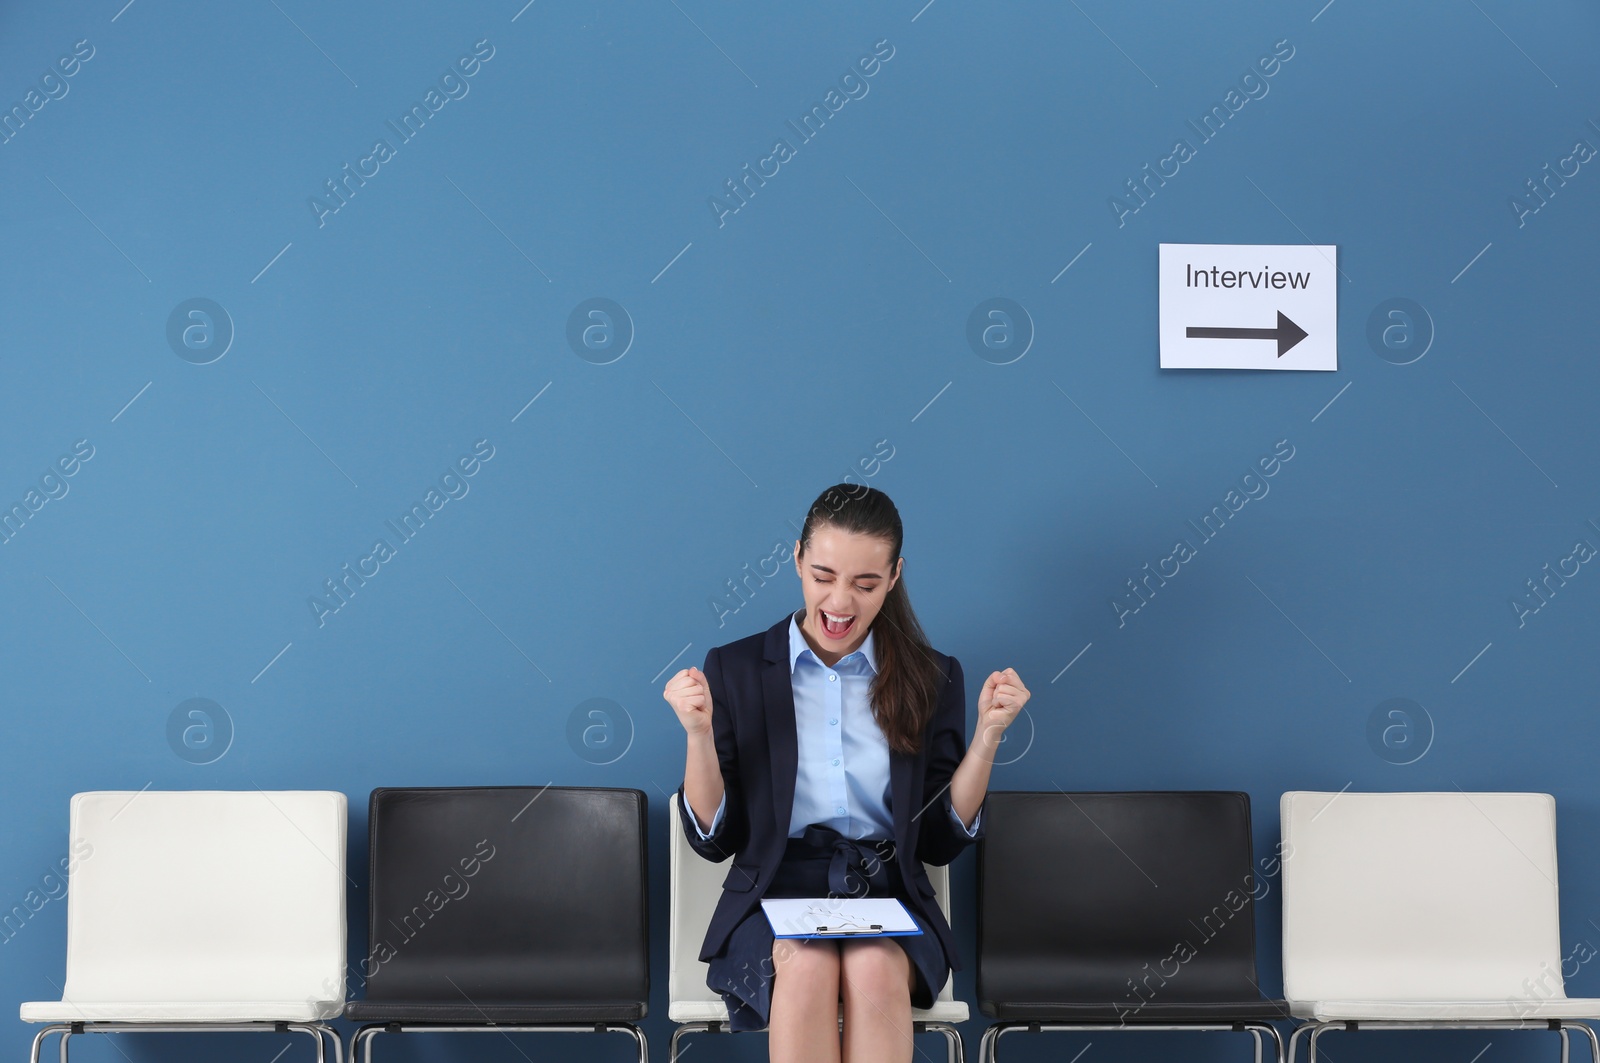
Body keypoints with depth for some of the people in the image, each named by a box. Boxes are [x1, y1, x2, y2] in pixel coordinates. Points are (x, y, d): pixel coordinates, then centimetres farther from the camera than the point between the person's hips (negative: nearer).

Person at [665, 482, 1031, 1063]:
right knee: (807, 965, -35)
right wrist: (699, 733, -10)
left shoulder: (932, 678, 10)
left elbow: (941, 840, 8)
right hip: (774, 895, -1)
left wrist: (988, 734, -3)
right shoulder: (735, 668, 7)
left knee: (876, 967, -34)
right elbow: (714, 839, 5)